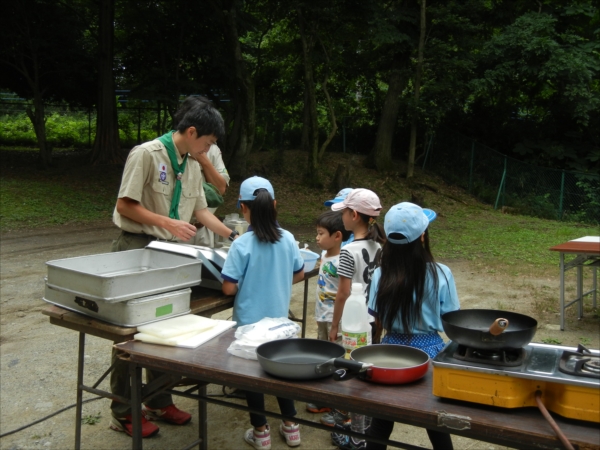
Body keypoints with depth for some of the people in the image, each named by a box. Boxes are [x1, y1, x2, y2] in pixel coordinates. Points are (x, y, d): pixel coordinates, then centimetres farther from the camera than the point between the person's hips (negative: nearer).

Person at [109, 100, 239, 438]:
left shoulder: (192, 165, 9)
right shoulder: (147, 154, -14)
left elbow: (201, 210, 16)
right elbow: (125, 206, -15)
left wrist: (233, 236, 11)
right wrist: (168, 223, -21)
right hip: (137, 246, -7)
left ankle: (159, 402, 26)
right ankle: (123, 412, 15)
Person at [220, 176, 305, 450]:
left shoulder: (242, 244, -19)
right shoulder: (287, 239, -6)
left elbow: (229, 288, -19)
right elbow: (299, 275, 7)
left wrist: (245, 284, 2)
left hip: (249, 321, -4)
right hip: (279, 319, 4)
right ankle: (290, 426, 30)